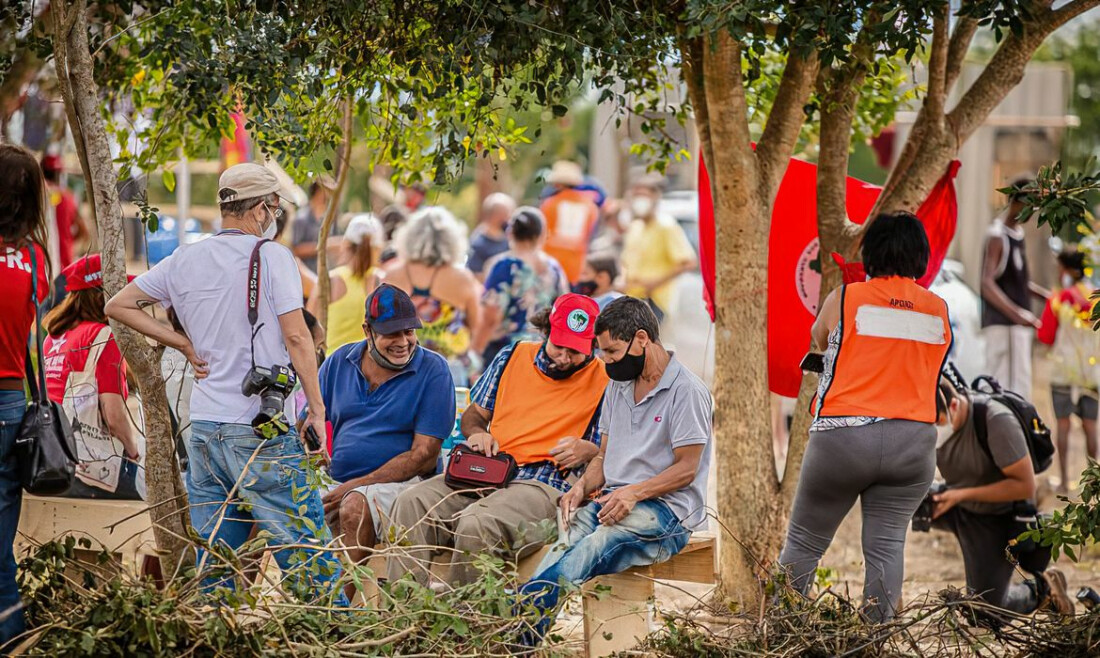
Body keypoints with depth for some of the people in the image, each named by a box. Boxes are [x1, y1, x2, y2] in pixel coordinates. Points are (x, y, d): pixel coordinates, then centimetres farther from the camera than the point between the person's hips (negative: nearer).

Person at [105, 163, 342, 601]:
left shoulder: (184, 261, 10)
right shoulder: (271, 256, -6)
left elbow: (118, 306, 16)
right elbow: (296, 337, -11)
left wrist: (183, 343, 13)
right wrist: (317, 408, -5)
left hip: (203, 427, 6)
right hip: (262, 430, -6)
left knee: (214, 558, 10)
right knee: (307, 548, -3)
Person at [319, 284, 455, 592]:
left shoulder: (432, 371, -3)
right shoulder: (339, 362, 11)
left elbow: (423, 455, -8)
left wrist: (356, 485, -15)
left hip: (399, 482, -4)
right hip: (334, 481, 4)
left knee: (355, 506, -35)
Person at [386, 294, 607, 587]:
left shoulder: (605, 381, 5)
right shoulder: (513, 356, 17)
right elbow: (474, 414, 27)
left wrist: (588, 451, -14)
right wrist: (476, 432, 4)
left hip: (543, 485, -5)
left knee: (477, 523, -37)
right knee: (411, 503, -22)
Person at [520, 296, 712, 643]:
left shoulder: (687, 390, -6)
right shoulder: (618, 386, 19)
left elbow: (686, 469, -9)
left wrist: (634, 492, -22)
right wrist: (582, 487, 1)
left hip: (666, 508, -6)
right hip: (612, 499, 6)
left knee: (596, 544, -36)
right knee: (565, 544, -27)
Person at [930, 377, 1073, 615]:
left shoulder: (996, 420, -30)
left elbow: (1025, 486, -28)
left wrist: (963, 494, -32)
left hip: (999, 516, -5)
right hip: (958, 510, 5)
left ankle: (1042, 588, 20)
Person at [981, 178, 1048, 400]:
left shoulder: (1018, 232, 17)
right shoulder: (997, 236, -12)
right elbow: (987, 284, -22)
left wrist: (1048, 296, 20)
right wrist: (1016, 313, -32)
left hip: (1018, 324, 9)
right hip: (1002, 323, -9)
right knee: (1014, 389, -13)